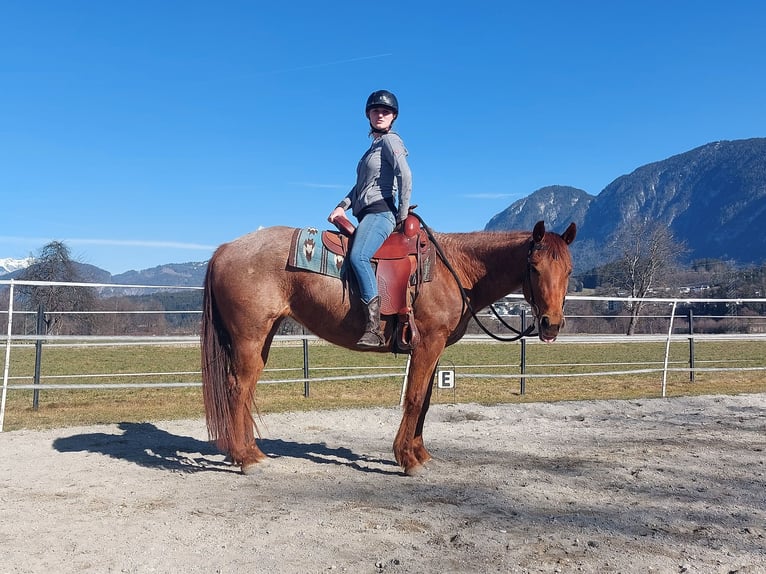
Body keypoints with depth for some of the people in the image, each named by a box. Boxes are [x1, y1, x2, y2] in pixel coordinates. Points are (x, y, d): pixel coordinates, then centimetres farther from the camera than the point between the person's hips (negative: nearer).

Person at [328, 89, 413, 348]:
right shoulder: (374, 145, 26)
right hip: (366, 215, 11)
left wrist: (403, 214, -14)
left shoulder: (390, 140, -1)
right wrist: (342, 206, 11)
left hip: (381, 212, -11)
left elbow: (405, 175, -16)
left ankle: (374, 328, -38)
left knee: (358, 256, -32)